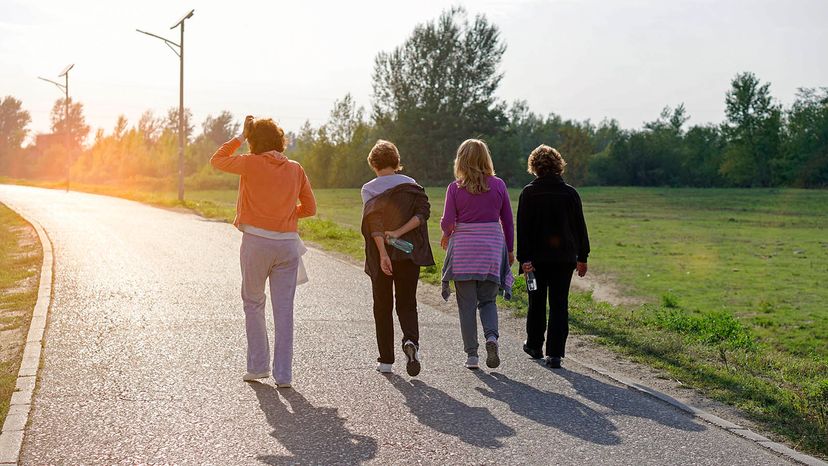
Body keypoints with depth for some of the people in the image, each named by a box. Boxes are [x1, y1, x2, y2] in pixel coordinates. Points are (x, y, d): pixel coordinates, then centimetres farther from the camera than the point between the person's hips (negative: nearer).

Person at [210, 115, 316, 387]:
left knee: (253, 303, 15)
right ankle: (283, 374, 7)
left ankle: (258, 366, 14)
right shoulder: (296, 170, 6)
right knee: (284, 309, 5)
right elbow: (309, 208, 10)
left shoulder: (251, 163, -5)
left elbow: (217, 160, 11)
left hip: (256, 241, -2)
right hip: (287, 244, 3)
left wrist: (241, 137, 15)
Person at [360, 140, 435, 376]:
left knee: (382, 307, 10)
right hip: (409, 254, 1)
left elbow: (374, 222, -15)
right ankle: (411, 341, -17)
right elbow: (424, 211, -8)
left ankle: (386, 360, 11)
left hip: (381, 256, -1)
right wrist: (400, 233, -11)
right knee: (407, 303, 11)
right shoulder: (411, 184, 5)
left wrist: (383, 253, -20)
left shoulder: (369, 189, -3)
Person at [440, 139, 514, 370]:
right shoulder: (498, 185, 1)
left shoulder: (455, 188, -5)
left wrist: (446, 236, 14)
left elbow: (447, 222, -8)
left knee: (467, 305, 7)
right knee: (488, 300, 14)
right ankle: (491, 336, -12)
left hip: (463, 247, -1)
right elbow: (507, 221, 5)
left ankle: (472, 354, 7)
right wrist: (510, 250, 15)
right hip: (492, 247, 2)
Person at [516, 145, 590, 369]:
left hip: (537, 258, -1)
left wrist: (523, 258, -9)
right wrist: (582, 257, 12)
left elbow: (523, 228, -9)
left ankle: (534, 346, 31)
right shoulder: (570, 193, 0)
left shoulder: (529, 193, -5)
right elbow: (580, 227, 4)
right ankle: (555, 354, -2)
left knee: (537, 303, 15)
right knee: (559, 305, 3)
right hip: (564, 258, 1)